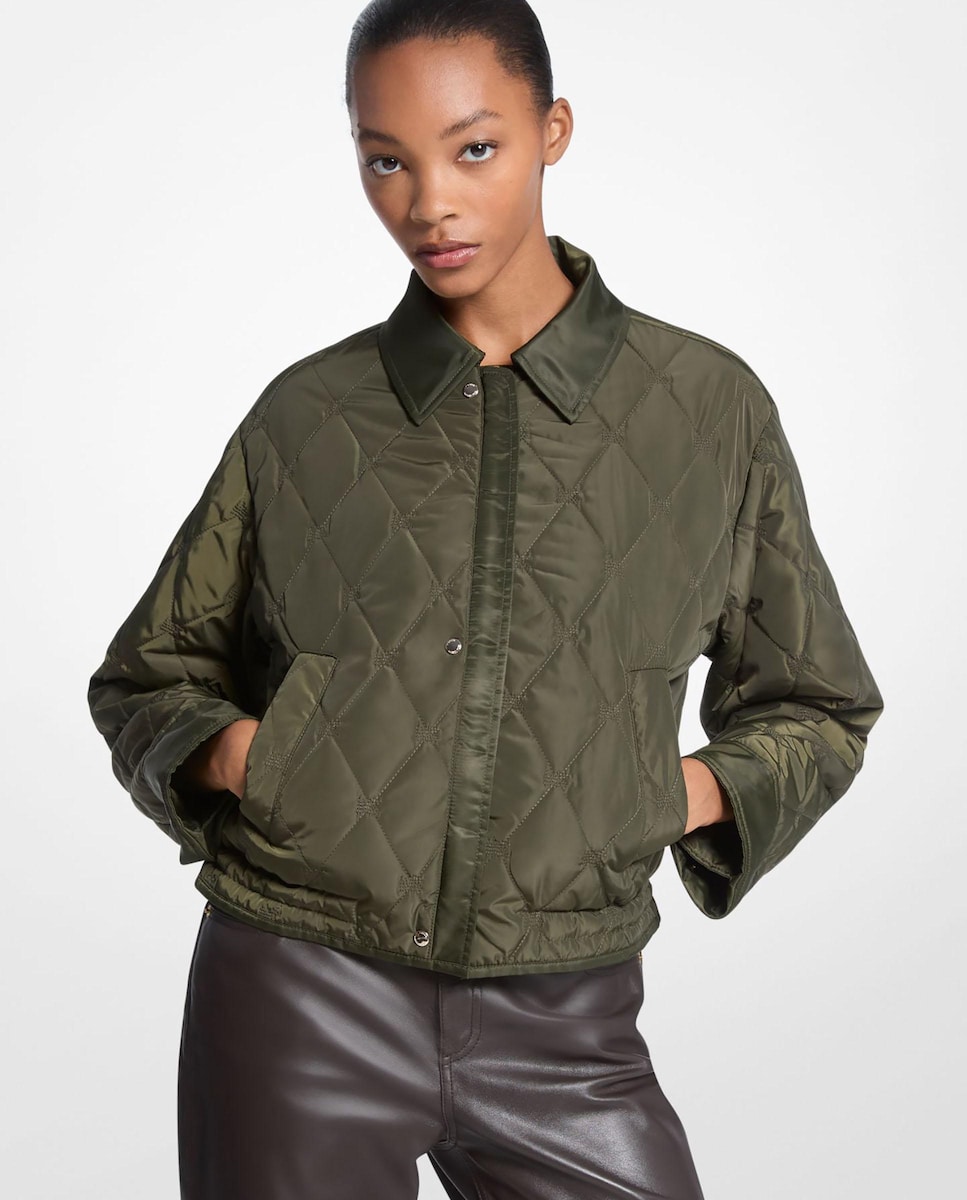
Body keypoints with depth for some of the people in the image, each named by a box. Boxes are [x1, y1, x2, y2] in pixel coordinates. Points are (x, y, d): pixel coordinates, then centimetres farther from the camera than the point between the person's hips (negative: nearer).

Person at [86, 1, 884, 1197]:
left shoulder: (709, 407, 1)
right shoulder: (305, 415, 3)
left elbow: (815, 710, 12)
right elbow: (145, 679, 14)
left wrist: (678, 795, -6)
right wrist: (233, 755, -7)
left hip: (557, 1021, 0)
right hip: (298, 1000, 1)